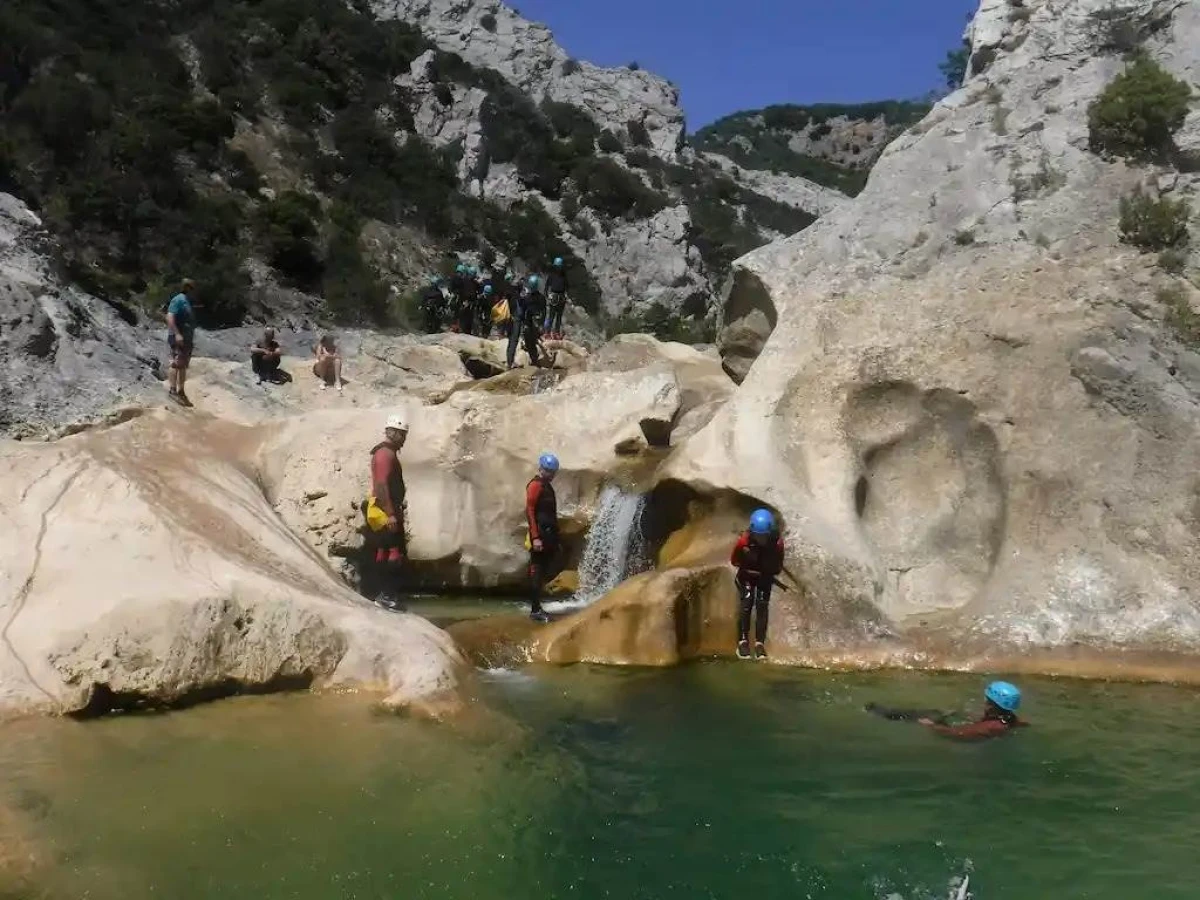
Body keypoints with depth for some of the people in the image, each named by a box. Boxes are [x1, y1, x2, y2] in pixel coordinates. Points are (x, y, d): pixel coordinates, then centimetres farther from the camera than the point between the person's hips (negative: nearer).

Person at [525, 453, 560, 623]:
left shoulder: (547, 486, 20)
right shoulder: (535, 485, -9)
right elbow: (529, 511, -16)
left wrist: (555, 537, 19)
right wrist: (535, 537, -22)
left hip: (549, 535, 9)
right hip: (540, 536, -9)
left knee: (543, 572, 10)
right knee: (536, 572, -9)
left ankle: (537, 607, 15)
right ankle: (535, 610, -9)